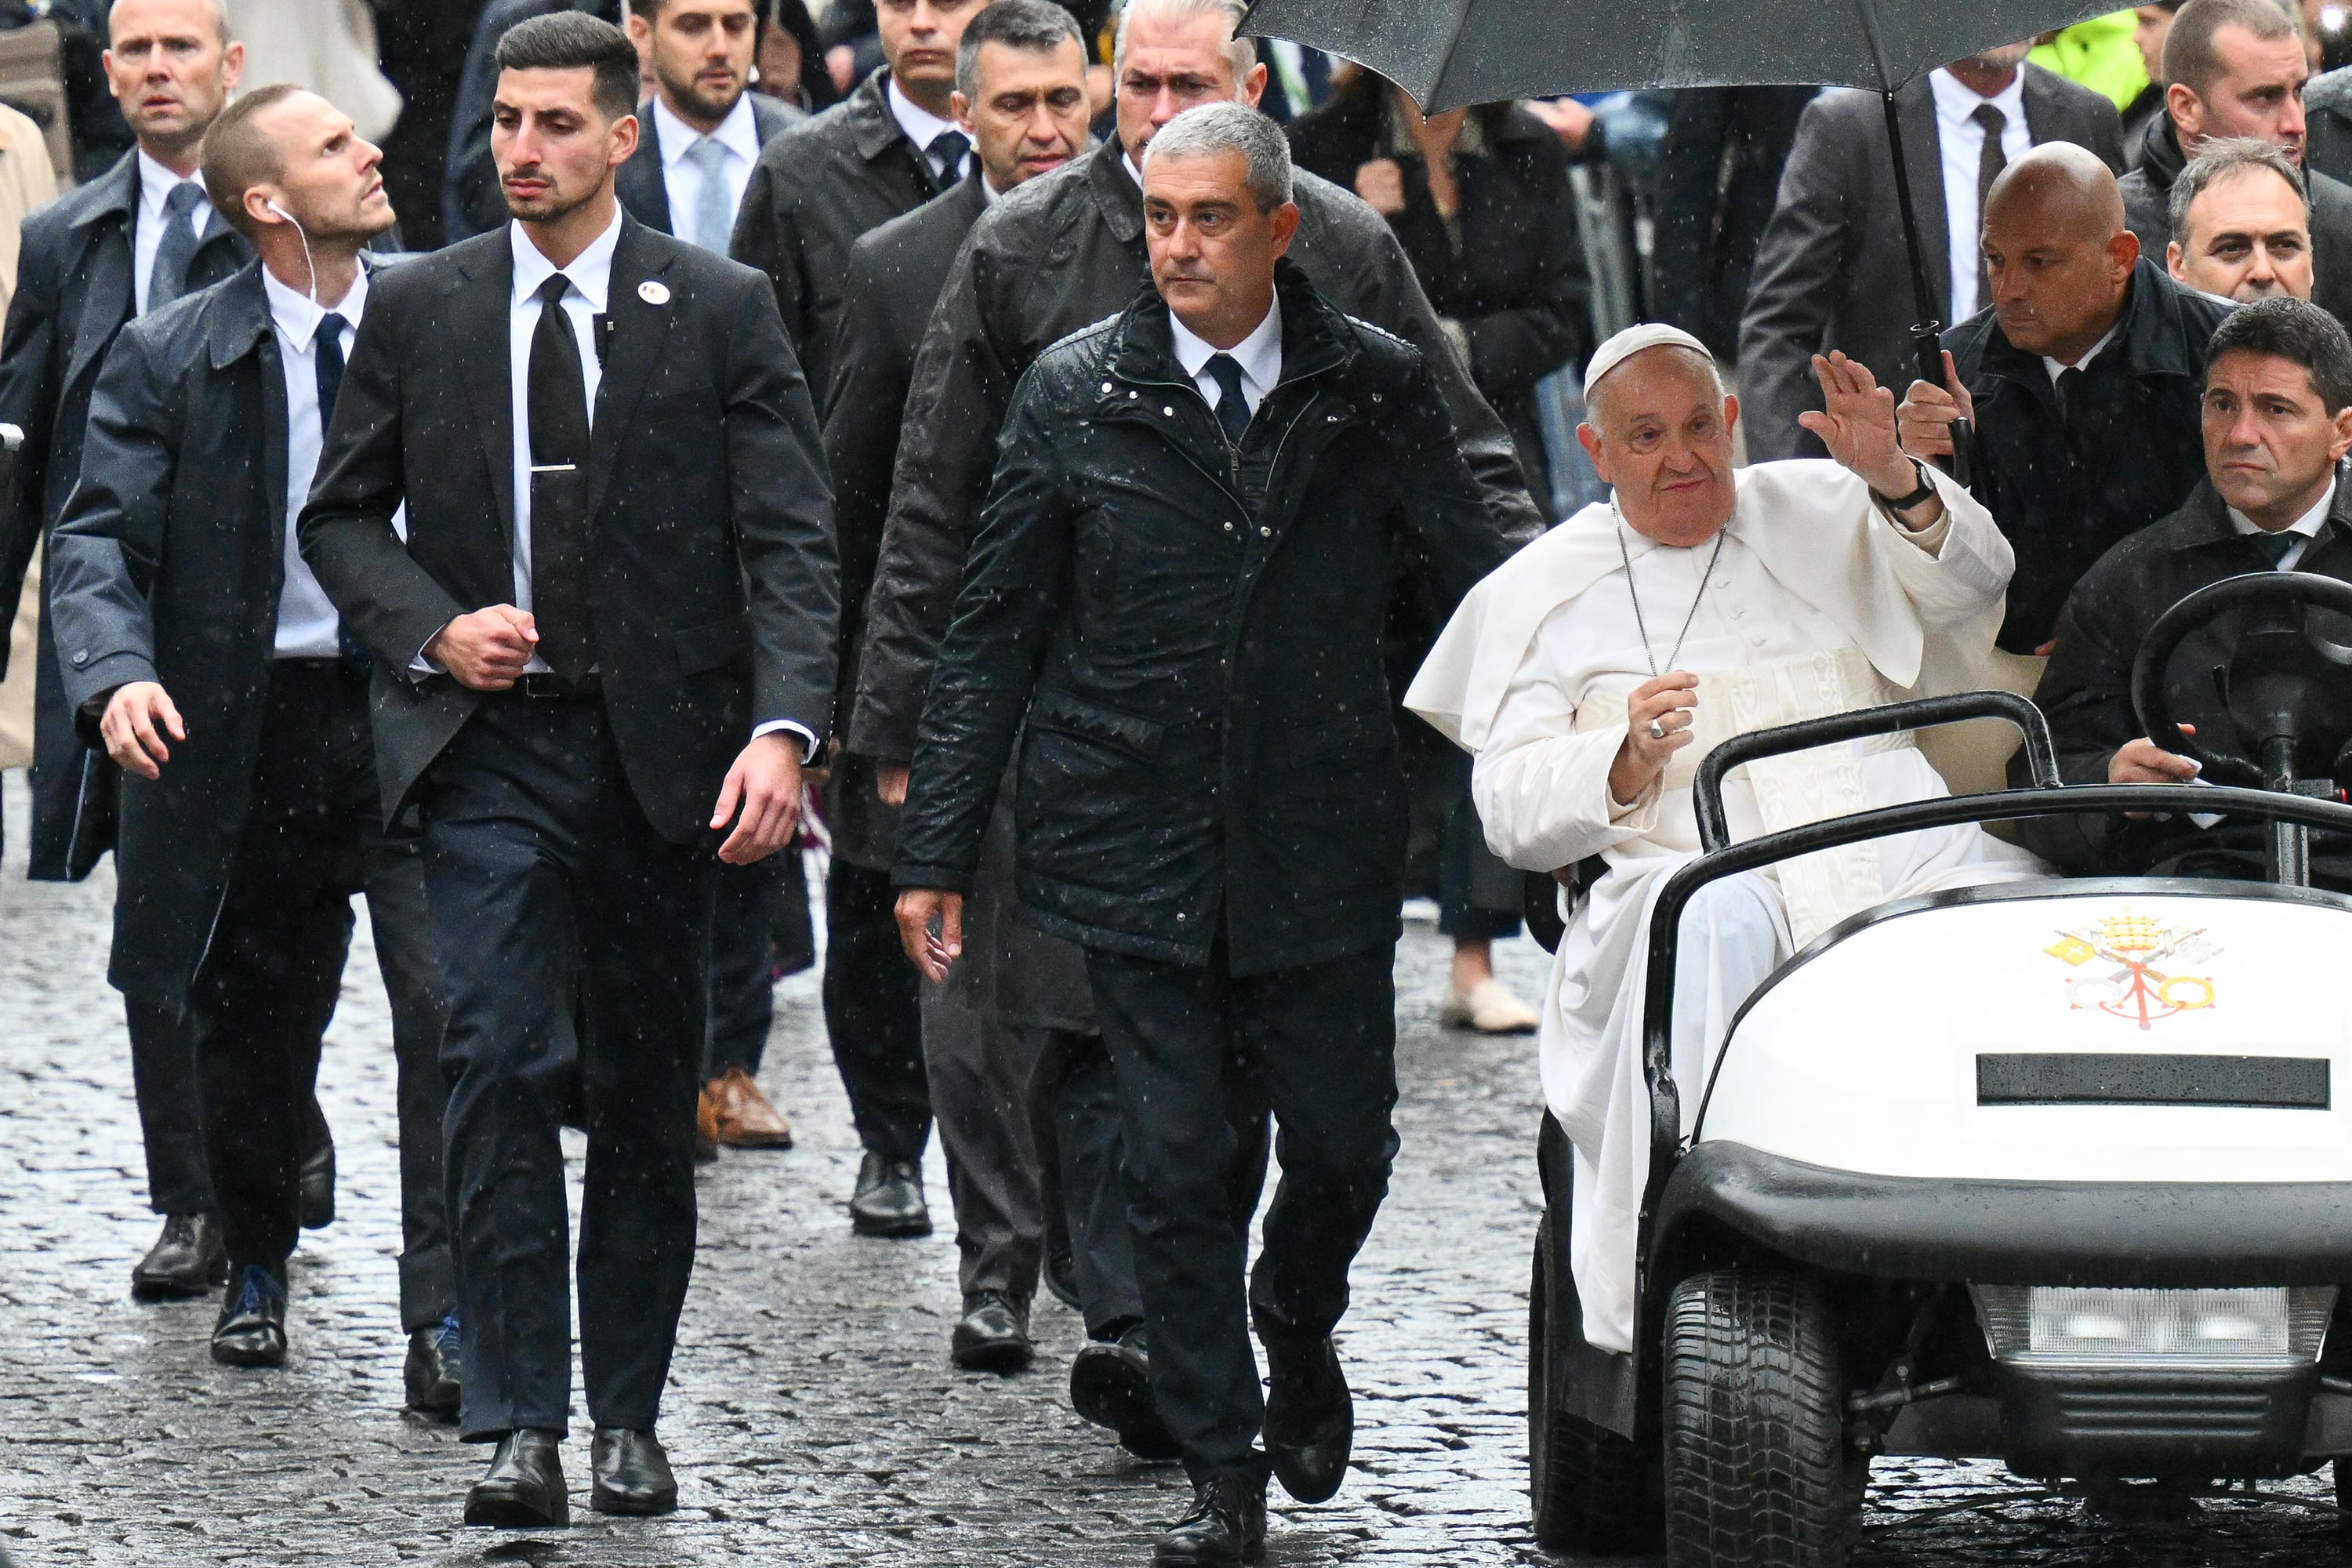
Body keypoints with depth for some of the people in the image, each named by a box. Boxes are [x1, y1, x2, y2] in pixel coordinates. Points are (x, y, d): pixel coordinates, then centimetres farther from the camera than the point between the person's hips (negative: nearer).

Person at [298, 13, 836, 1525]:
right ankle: (521, 1424, -13)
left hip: (661, 749, 0)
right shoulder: (420, 308, 6)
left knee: (648, 1093, 7)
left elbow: (793, 539, -5)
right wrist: (433, 628, -7)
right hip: (490, 739, 0)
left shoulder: (722, 311, 0)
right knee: (503, 1066, -12)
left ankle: (630, 1417, 18)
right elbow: (342, 514, 13)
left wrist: (783, 730, -19)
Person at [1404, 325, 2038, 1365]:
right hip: (1694, 874, -2)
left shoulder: (1815, 514, 23)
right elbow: (1510, 812, 9)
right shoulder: (1543, 595, 18)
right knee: (1715, 928, -39)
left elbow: (1971, 586, 8)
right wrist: (1628, 761, -12)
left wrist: (1896, 483, -12)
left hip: (1899, 854, 2)